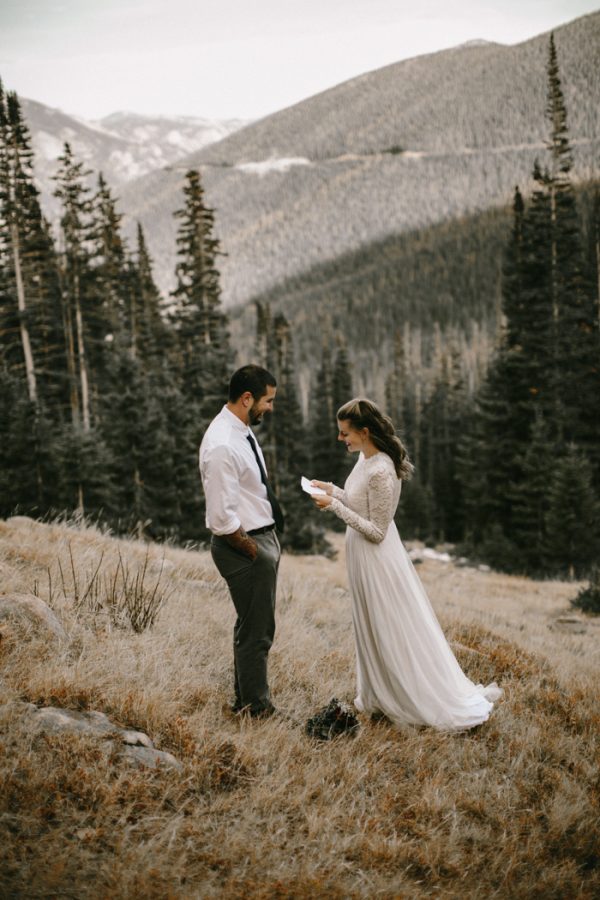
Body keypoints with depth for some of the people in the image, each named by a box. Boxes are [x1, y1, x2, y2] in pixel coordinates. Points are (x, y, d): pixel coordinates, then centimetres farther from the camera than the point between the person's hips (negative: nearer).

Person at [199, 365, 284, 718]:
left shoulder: (243, 430, 7)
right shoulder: (222, 445, -24)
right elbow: (222, 518, -26)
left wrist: (270, 541, 12)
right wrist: (252, 550, -14)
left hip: (264, 538, 10)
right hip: (245, 546, -10)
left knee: (260, 627, 20)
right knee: (256, 632, 3)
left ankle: (249, 700, 36)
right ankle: (256, 709, 19)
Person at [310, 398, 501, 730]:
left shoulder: (381, 471, -28)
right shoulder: (366, 458, 1)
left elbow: (376, 531, -24)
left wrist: (335, 506, -25)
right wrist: (333, 491, 3)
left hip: (377, 558, -9)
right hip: (362, 556, 9)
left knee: (394, 631, 5)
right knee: (372, 628, 21)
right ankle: (380, 696, 38)